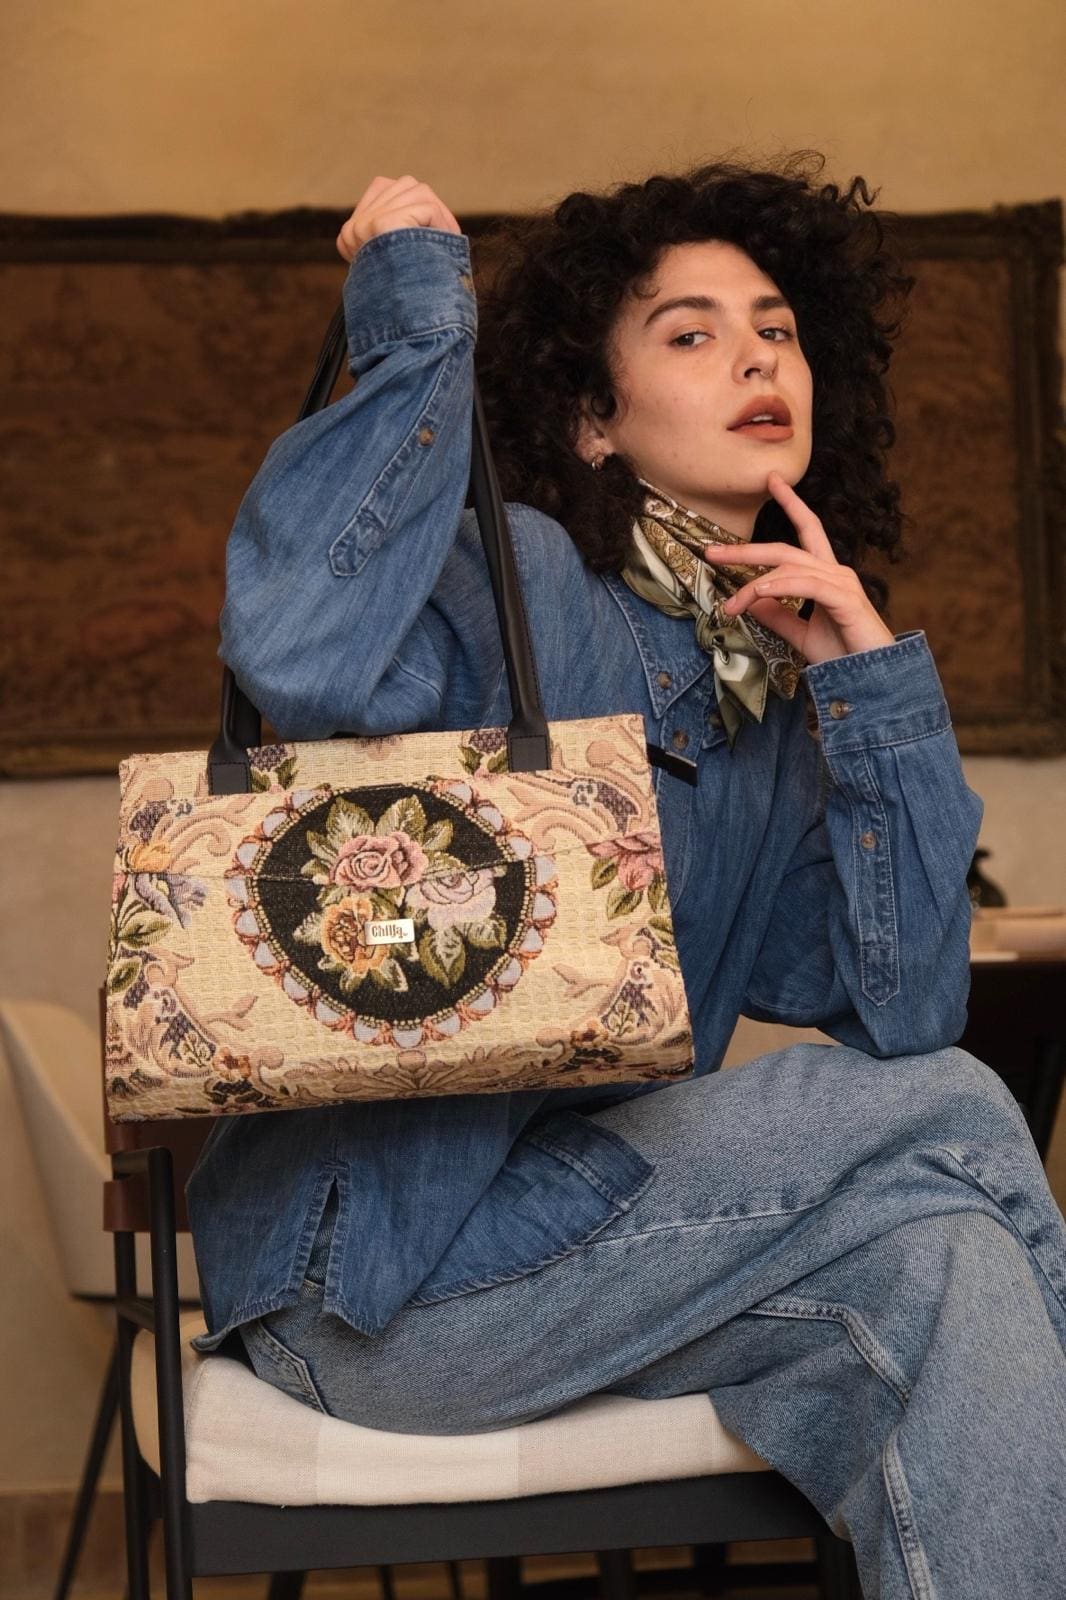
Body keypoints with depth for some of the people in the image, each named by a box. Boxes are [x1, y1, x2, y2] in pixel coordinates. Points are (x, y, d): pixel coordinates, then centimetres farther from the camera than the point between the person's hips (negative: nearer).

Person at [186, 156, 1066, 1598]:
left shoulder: (784, 700, 11)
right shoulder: (518, 584, -9)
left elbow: (901, 1014, 2)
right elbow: (302, 651, -32)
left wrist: (874, 678, -5)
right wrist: (415, 330, -21)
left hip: (596, 1216, 6)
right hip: (365, 1275, -6)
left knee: (945, 1260, -21)